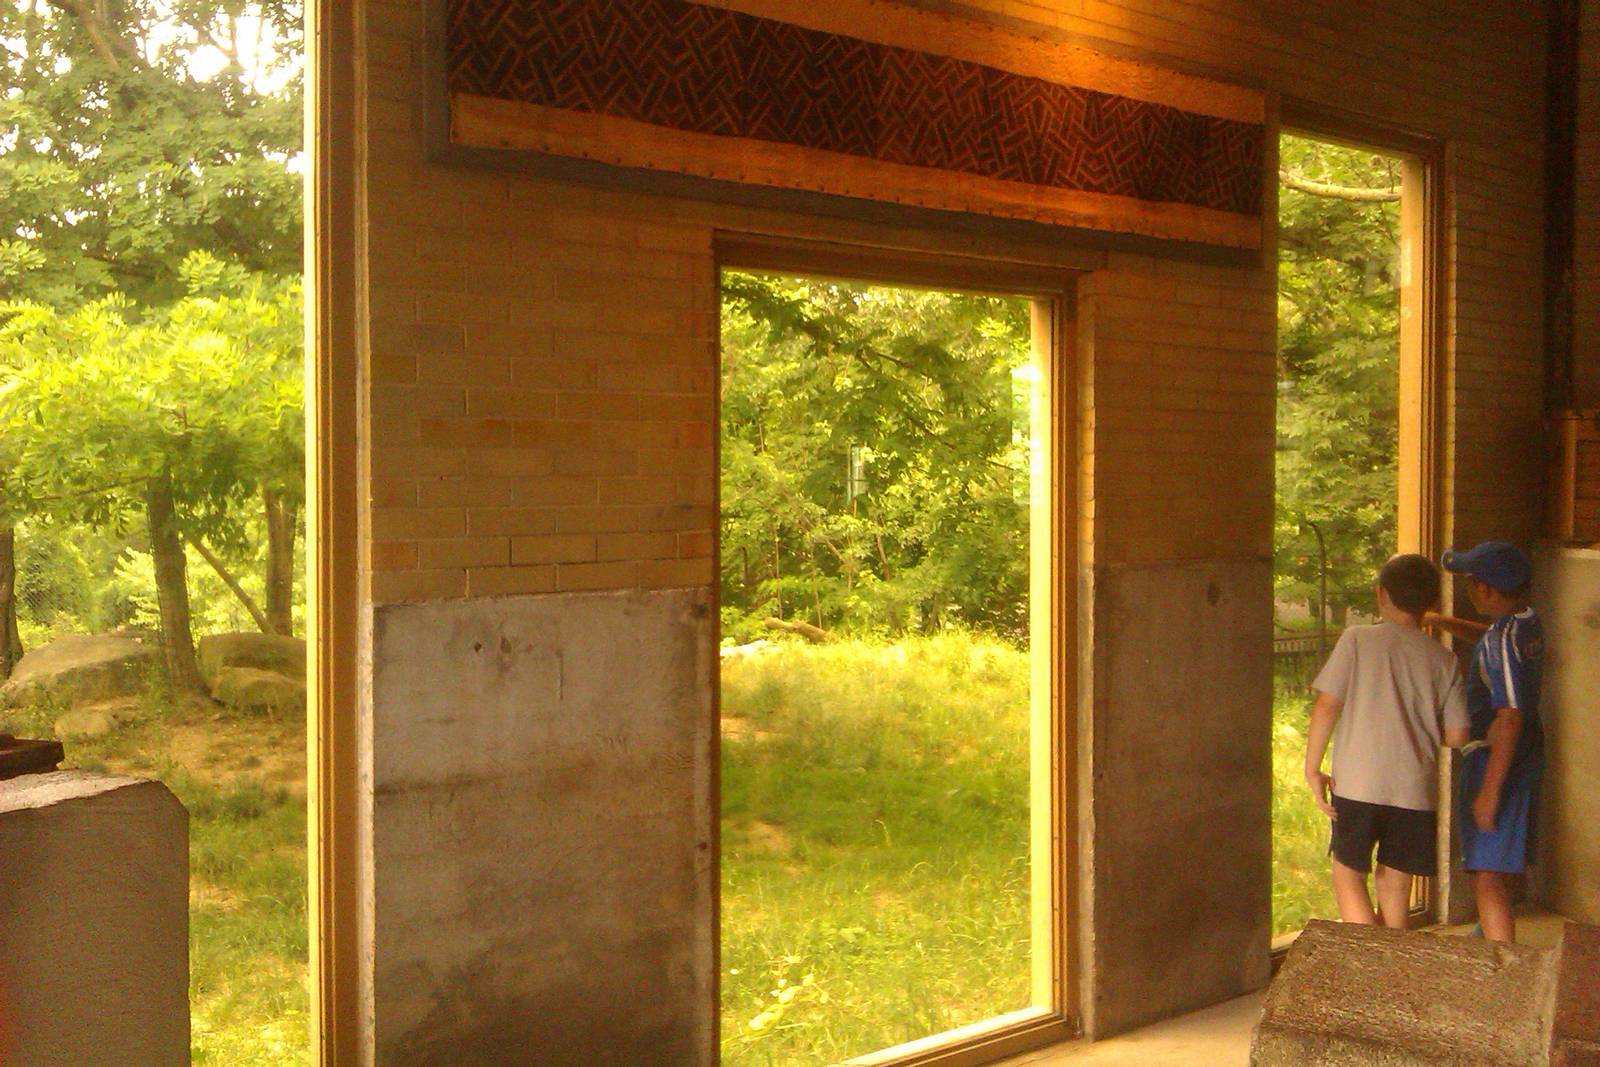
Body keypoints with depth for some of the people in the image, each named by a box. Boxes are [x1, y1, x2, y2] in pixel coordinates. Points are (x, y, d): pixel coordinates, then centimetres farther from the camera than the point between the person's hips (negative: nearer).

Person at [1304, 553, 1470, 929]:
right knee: (1395, 883, 14)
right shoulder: (1443, 660, 3)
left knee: (1348, 874, 9)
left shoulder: (1357, 639, -4)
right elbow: (1456, 736, 3)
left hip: (1358, 784, -3)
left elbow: (1326, 706, -10)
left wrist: (1312, 769, -3)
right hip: (1416, 790, 3)